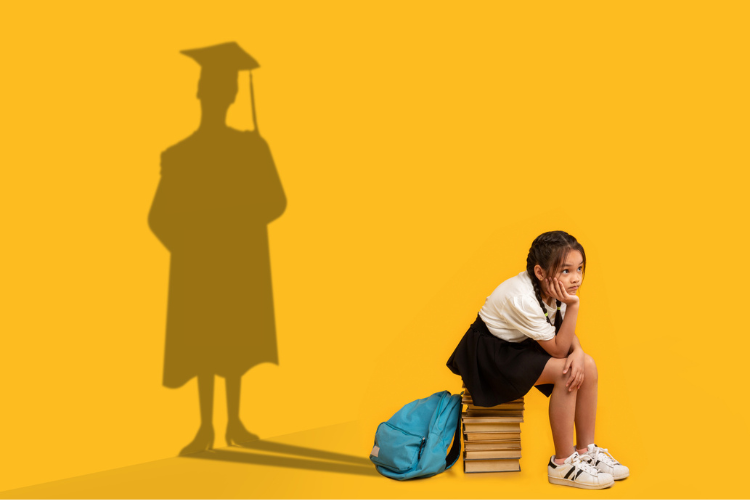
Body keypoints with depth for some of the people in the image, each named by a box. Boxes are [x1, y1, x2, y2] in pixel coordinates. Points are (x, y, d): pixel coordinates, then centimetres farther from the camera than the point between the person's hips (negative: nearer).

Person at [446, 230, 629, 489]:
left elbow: (567, 334, 1)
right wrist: (572, 306, -32)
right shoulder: (522, 298, -32)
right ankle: (562, 464, -14)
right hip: (489, 353, -9)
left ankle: (586, 450, 5)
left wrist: (577, 352, -22)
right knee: (565, 373, -25)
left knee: (587, 366, -7)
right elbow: (558, 349, -24)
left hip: (519, 345, 9)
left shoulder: (553, 288, -8)